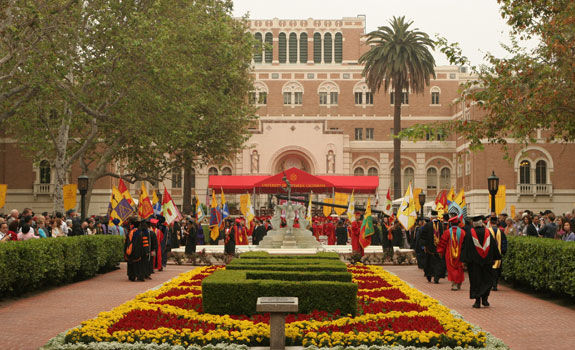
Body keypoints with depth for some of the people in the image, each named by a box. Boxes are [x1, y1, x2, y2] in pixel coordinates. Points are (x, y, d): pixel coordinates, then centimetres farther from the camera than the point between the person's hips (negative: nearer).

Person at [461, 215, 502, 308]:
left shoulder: (470, 233, -6)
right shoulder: (487, 232, 0)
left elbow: (465, 247, -6)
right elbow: (494, 245, 6)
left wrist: (464, 260, -2)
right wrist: (494, 259, 15)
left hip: (474, 261, -1)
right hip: (487, 261, 2)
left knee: (476, 281, 4)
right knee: (487, 280, 14)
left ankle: (477, 301, 1)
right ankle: (484, 299, 7)